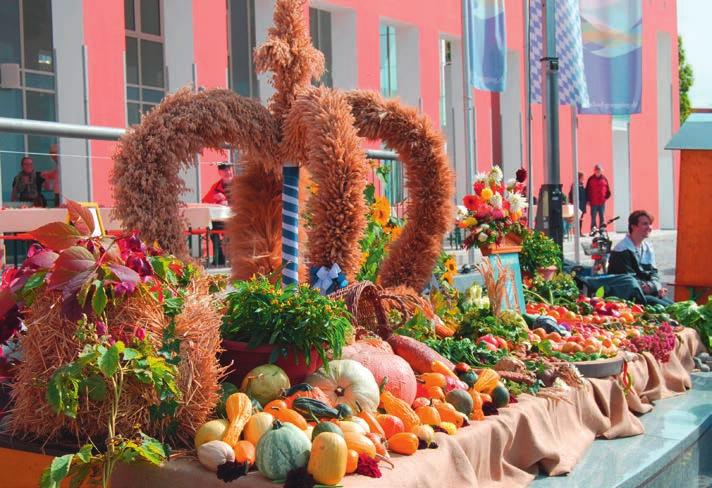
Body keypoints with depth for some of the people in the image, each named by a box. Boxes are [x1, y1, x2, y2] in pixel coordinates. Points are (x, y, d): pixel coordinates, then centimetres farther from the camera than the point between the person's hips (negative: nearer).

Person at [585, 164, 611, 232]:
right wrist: (588, 200, -4)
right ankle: (593, 231, 5)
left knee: (602, 217, 6)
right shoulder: (591, 179, 0)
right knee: (593, 218, 1)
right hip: (593, 203, -2)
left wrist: (606, 197, -1)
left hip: (602, 202, 2)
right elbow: (587, 190, 0)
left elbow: (608, 190, 11)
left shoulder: (604, 179, 7)